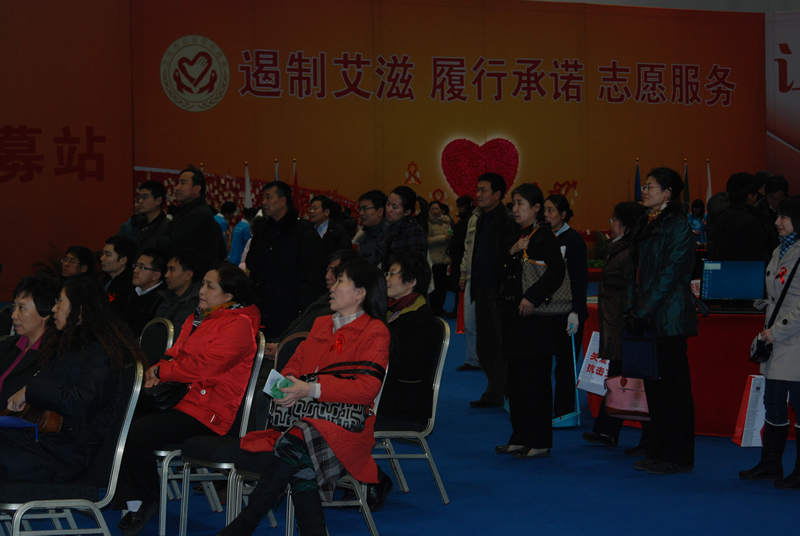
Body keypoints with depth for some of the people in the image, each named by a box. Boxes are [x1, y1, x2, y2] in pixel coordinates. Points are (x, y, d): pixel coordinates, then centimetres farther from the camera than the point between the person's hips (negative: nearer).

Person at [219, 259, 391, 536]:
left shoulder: (375, 331, 4)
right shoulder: (321, 324, 27)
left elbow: (367, 388, -9)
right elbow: (294, 364, 25)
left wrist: (312, 390, -17)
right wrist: (286, 385, 0)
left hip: (345, 427, -5)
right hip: (302, 419, 6)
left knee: (294, 446, -35)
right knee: (301, 470, -31)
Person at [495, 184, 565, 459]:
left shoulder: (544, 234, -9)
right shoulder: (519, 236, 17)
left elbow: (557, 270, -21)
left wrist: (532, 298, -26)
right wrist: (512, 252, -4)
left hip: (536, 318, -9)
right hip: (515, 316, 9)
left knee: (535, 379, -6)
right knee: (516, 379, 11)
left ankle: (539, 442, -1)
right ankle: (520, 438, 18)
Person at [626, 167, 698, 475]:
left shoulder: (678, 227, -10)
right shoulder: (647, 225, 15)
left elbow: (671, 275, -15)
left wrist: (643, 311, -16)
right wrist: (631, 308, 5)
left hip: (669, 318, -8)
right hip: (647, 319, 8)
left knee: (674, 386, -3)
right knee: (653, 384, 10)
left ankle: (677, 458, 2)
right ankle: (659, 452, 16)